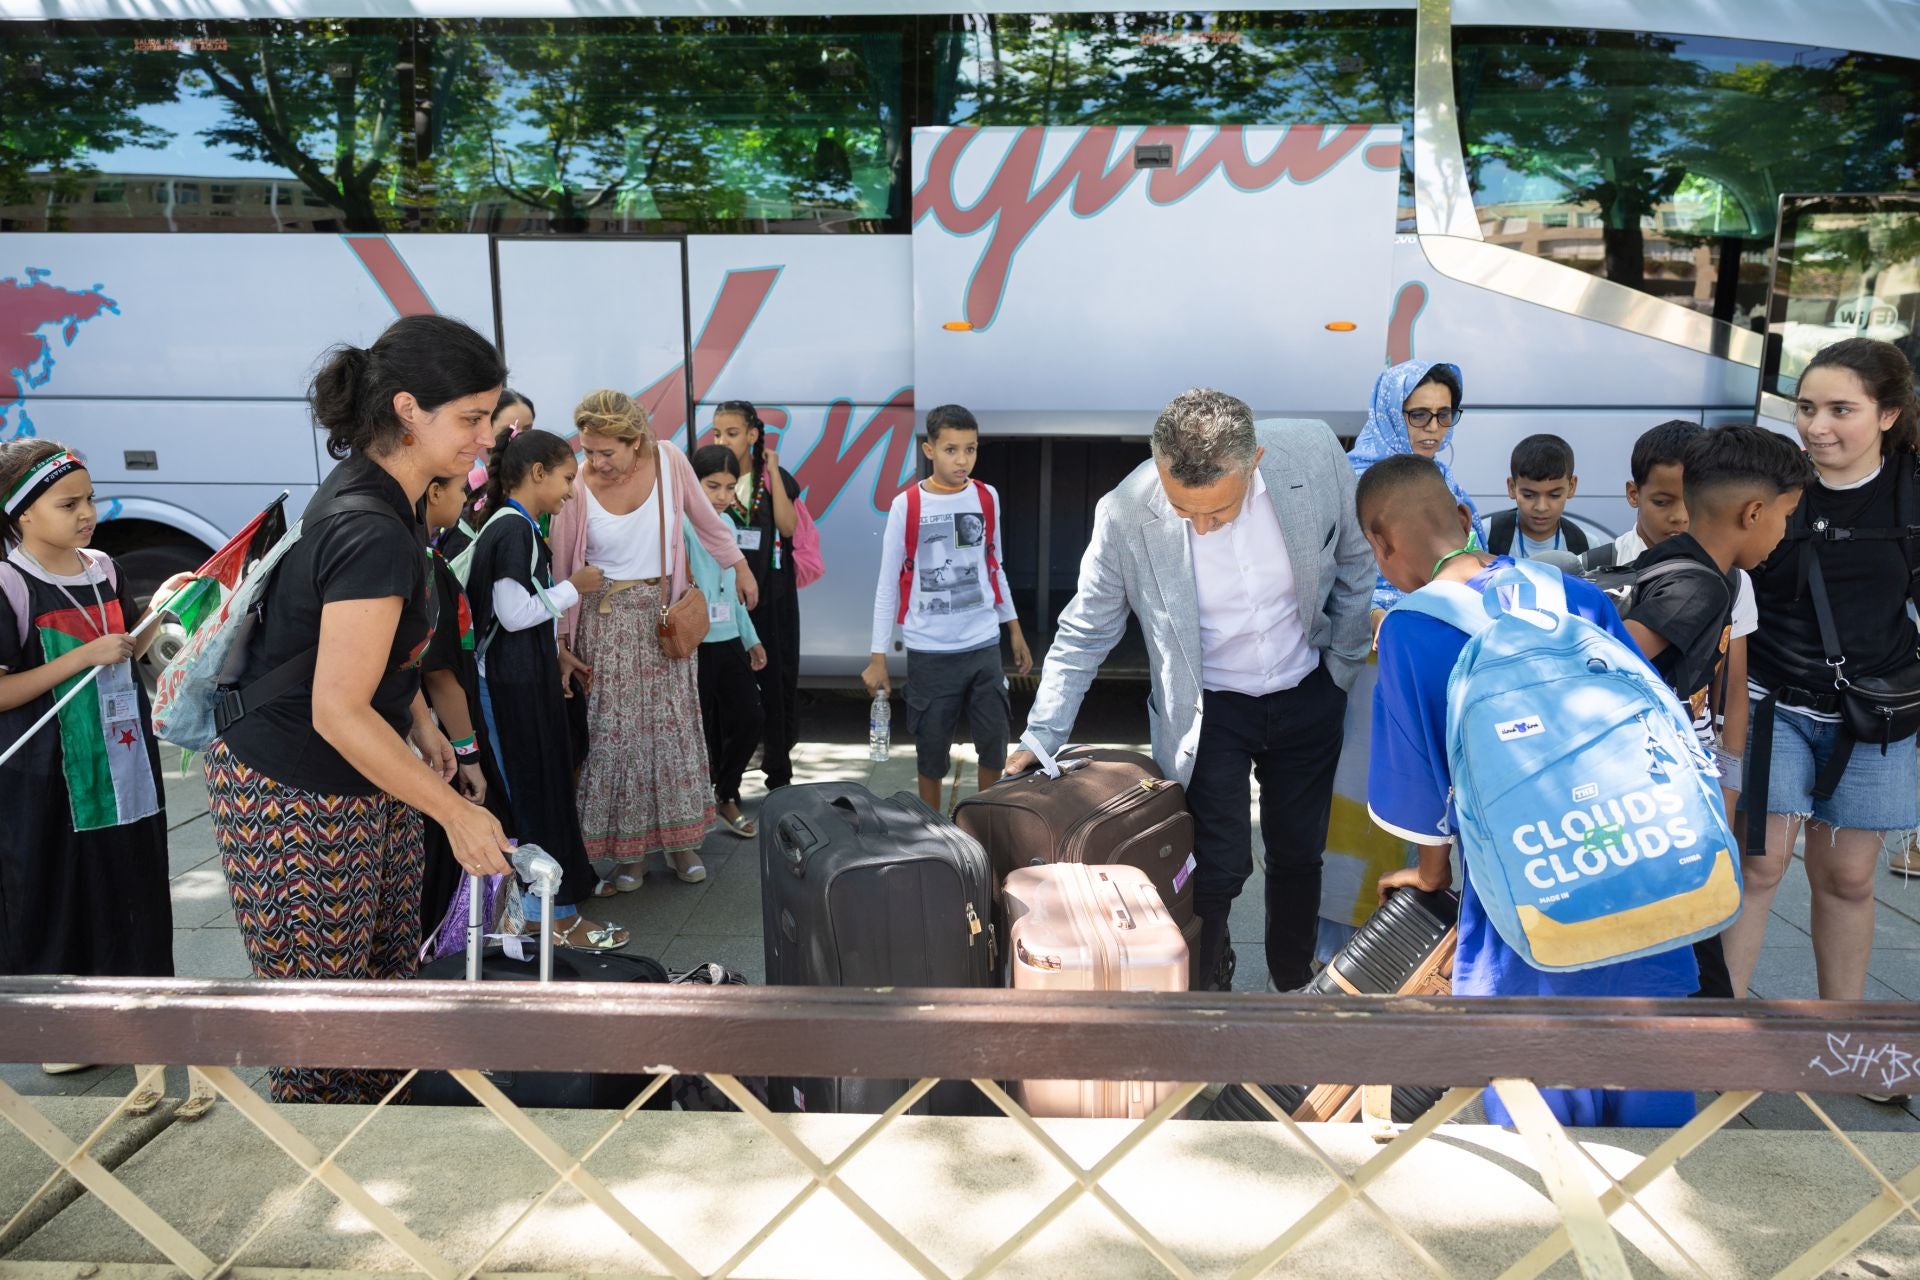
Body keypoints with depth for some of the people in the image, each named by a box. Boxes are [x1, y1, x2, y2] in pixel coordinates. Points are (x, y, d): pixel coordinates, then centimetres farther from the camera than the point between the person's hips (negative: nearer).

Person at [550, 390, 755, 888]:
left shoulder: (668, 459, -11)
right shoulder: (577, 488, -16)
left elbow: (705, 517, 7)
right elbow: (561, 568, -6)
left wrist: (739, 566, 17)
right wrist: (561, 639, -3)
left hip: (666, 611, 3)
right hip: (607, 618, -2)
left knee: (675, 724, 7)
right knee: (616, 729, 0)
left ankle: (679, 837, 20)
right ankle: (626, 848, 11)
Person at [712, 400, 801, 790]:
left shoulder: (775, 477, 3)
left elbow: (788, 527, -12)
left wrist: (773, 471, -13)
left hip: (773, 595, 0)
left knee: (777, 679, 3)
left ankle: (779, 772, 14)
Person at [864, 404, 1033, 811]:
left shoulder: (987, 498, 2)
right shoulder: (906, 506, -8)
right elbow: (888, 585, -4)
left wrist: (1015, 630, 16)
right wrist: (878, 656, -5)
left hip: (984, 644, 3)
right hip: (929, 651, -3)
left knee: (995, 741, 6)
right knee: (931, 748, 7)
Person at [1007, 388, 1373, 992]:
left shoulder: (1314, 452, -22)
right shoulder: (1126, 516, -26)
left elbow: (1355, 564, -3)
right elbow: (1084, 634, -12)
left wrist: (1341, 668, 2)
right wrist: (1042, 738, -15)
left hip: (1307, 698, 3)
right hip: (1211, 710, -2)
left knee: (1299, 853, 16)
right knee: (1220, 868, -4)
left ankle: (1294, 983, 39)